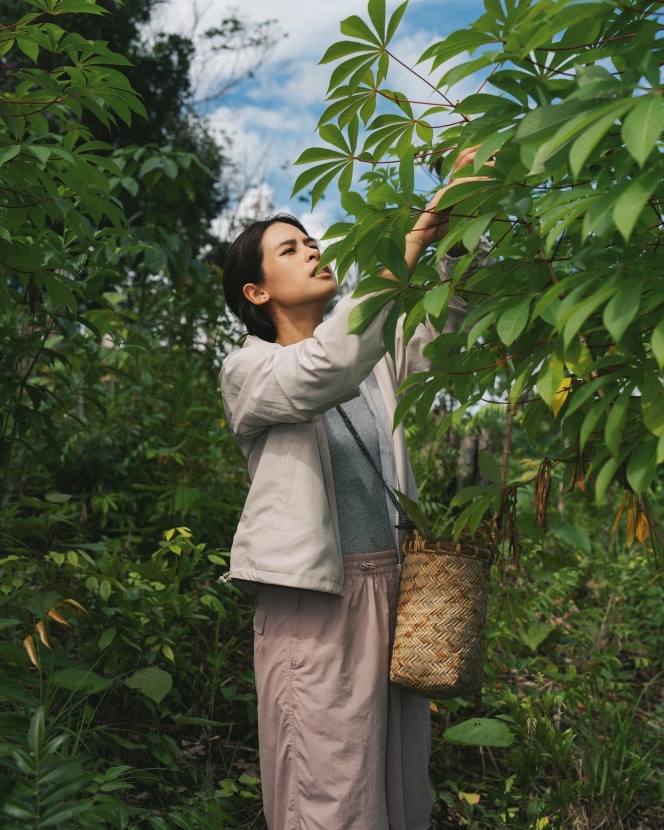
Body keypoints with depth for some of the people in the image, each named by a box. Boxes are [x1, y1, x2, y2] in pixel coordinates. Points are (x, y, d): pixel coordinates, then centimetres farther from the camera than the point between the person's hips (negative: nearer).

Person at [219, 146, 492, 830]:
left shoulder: (375, 357, 17)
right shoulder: (248, 370, -2)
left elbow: (439, 331, 1)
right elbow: (326, 374, -22)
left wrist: (458, 238, -16)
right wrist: (411, 243, -25)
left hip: (396, 587, 6)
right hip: (315, 600, -5)